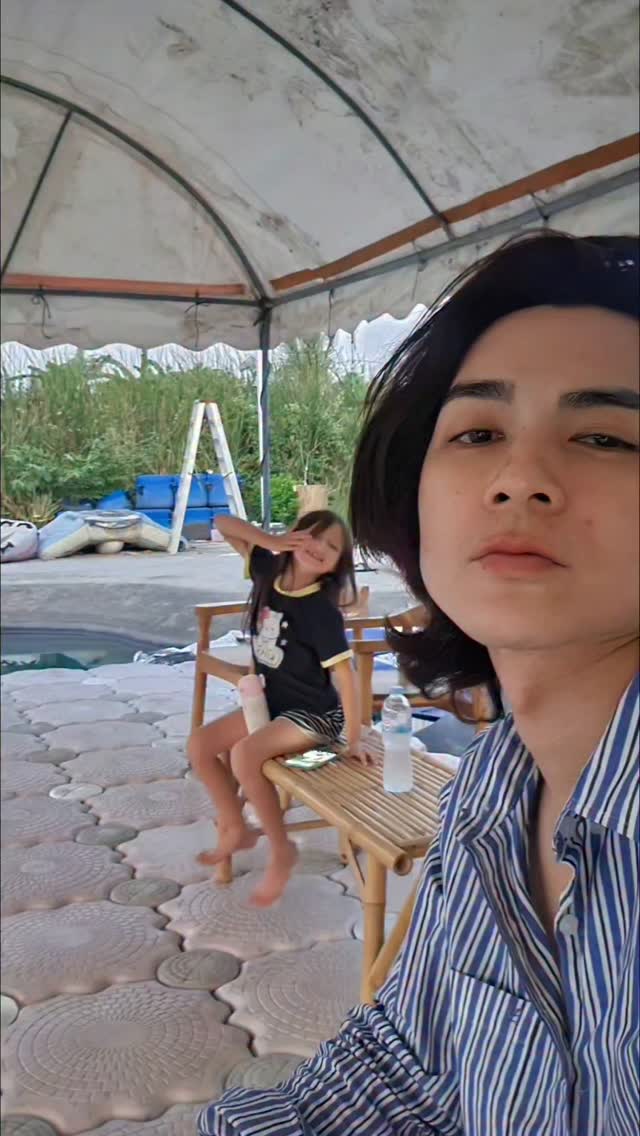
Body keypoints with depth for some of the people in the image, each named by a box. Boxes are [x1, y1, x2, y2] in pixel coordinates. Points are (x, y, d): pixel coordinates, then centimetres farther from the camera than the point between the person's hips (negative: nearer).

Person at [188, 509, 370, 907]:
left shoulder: (322, 611, -23)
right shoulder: (269, 569, -5)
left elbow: (345, 674, -23)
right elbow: (225, 525, -1)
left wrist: (353, 739, -23)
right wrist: (274, 541, -16)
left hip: (315, 715, -8)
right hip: (271, 702, 8)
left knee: (245, 755, -29)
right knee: (200, 745, 1)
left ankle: (282, 850, -9)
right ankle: (236, 829, 19)